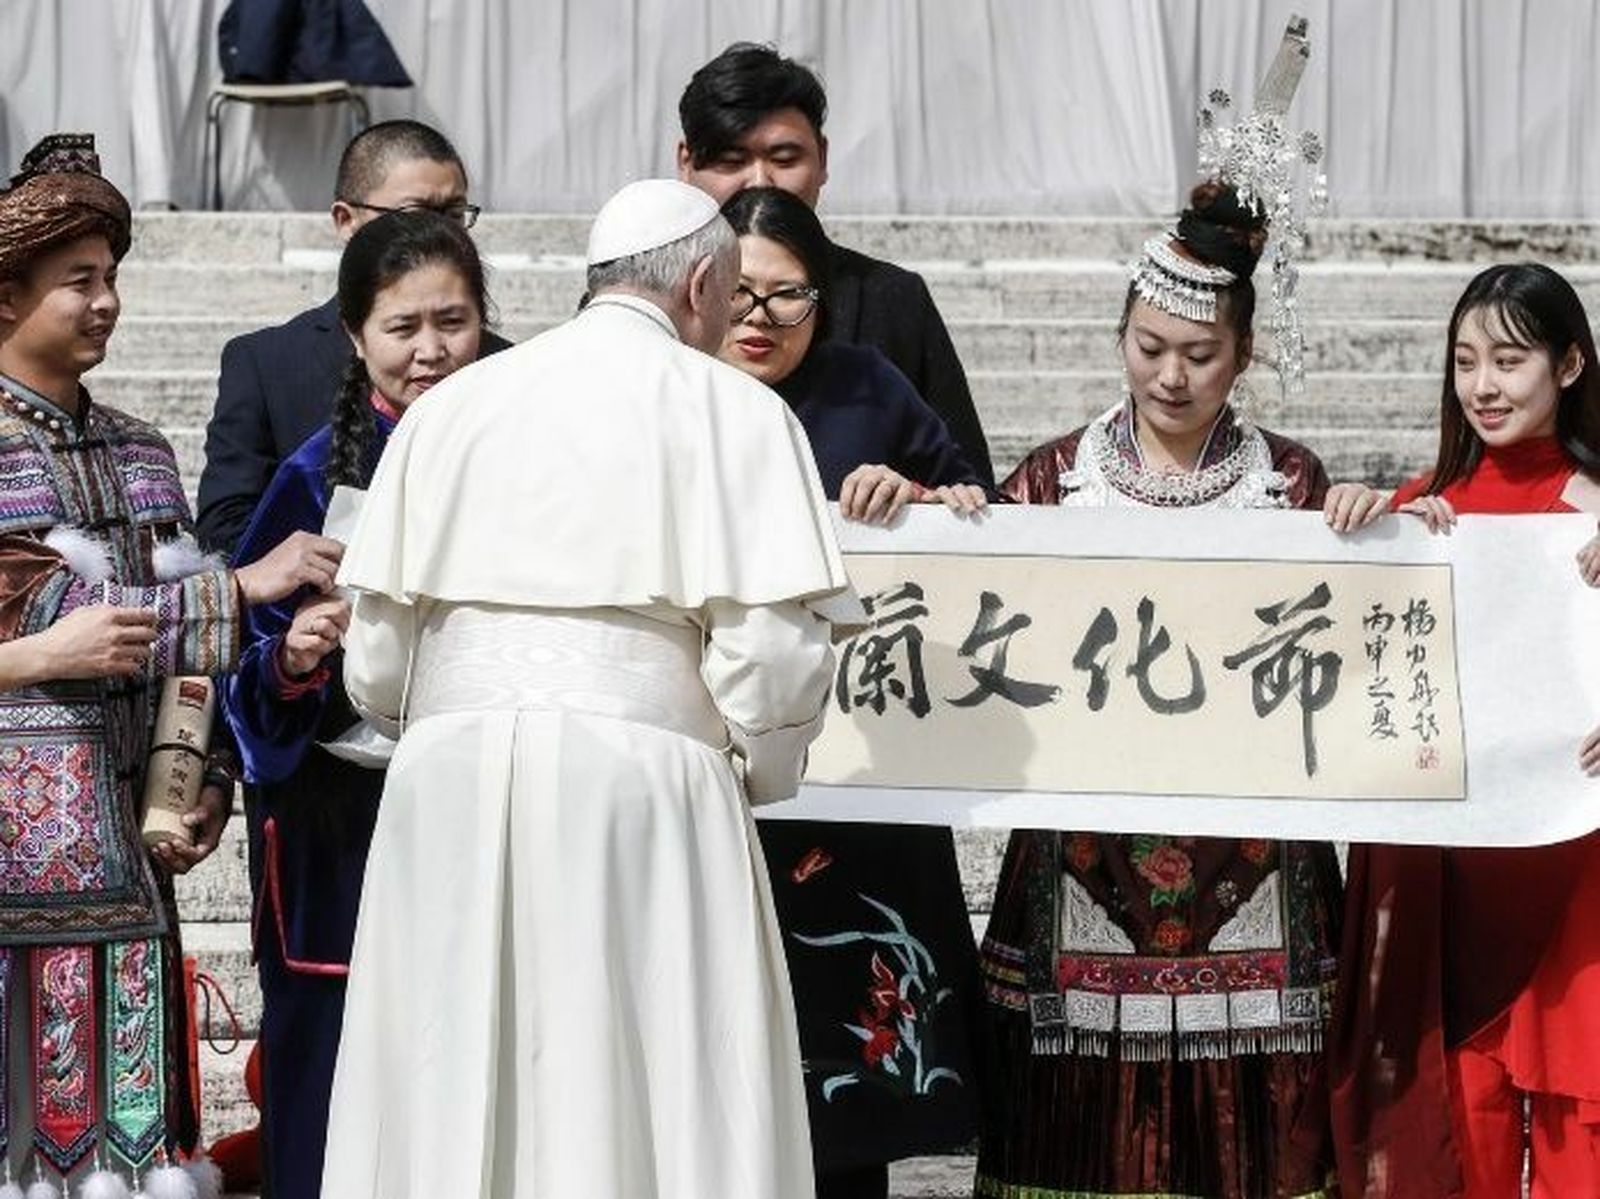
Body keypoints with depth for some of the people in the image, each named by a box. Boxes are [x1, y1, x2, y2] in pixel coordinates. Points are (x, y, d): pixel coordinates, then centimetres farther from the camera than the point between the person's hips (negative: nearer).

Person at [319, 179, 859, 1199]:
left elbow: (376, 664, 10)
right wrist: (755, 777, 12)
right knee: (654, 1110, -1)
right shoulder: (733, 409, 3)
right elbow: (775, 656, -6)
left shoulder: (452, 404, 14)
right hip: (641, 786, -4)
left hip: (448, 788, 4)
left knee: (444, 1111, 6)